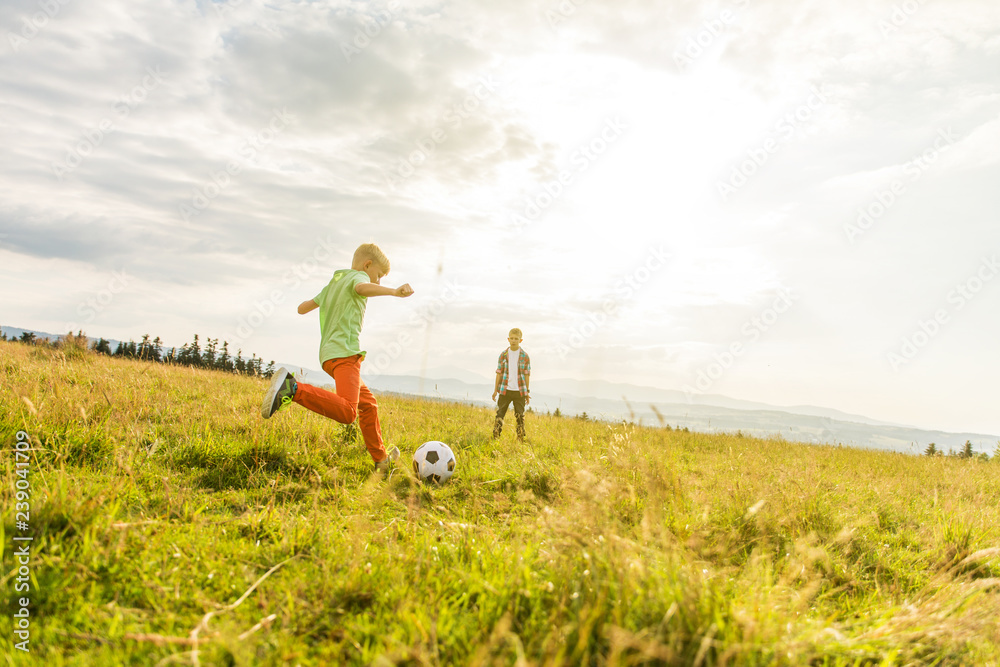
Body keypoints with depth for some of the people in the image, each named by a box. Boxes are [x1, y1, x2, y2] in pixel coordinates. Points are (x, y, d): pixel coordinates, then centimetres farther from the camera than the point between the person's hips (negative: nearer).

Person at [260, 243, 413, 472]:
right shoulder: (358, 276, 4)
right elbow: (362, 288, -23)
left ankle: (381, 459, 27)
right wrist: (393, 291, -35)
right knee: (347, 412, -27)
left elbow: (302, 308, 30)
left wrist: (324, 300, 48)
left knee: (368, 403, 20)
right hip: (345, 352, -10)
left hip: (329, 354, 10)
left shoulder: (333, 282, 27)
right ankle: (292, 388, -36)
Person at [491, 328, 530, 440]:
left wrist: (527, 392, 3)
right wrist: (495, 390, 4)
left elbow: (527, 374, 3)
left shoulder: (525, 356, 0)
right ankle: (495, 438, 5)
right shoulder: (503, 355, 3)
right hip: (505, 390, 1)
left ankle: (520, 439, 14)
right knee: (499, 414, -1)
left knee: (520, 416, 5)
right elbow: (499, 373, 6)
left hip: (519, 391, 0)